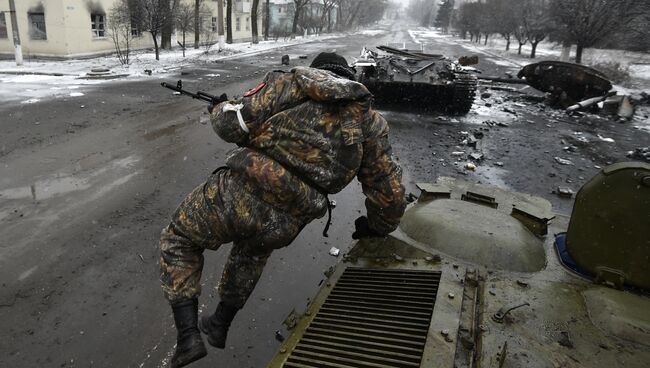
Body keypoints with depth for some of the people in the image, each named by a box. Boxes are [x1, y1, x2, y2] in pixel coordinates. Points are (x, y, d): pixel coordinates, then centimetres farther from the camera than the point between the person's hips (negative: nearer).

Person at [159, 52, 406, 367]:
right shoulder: (369, 120, 11)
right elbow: (390, 194, 13)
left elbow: (231, 124, 2)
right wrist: (377, 226, 32)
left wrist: (221, 110, 26)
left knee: (178, 240, 25)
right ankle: (219, 325, 48)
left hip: (238, 194, -3)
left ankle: (188, 336, 16)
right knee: (253, 250, 38)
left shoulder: (289, 84, 6)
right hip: (283, 227, 3)